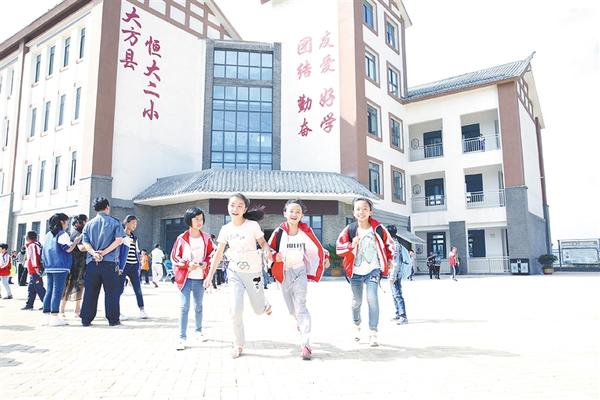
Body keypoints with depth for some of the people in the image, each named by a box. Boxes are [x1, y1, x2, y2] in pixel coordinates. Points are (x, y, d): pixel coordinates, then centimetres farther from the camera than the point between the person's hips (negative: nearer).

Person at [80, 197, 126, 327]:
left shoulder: (89, 224, 14)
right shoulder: (114, 222, 3)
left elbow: (85, 242, 1)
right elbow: (119, 240, -11)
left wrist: (94, 253, -12)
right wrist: (104, 252, -12)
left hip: (92, 262, 3)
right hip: (109, 262, -3)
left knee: (90, 292, 9)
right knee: (111, 291, 3)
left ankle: (86, 319, 12)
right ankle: (113, 319, 5)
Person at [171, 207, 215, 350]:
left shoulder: (206, 238, 1)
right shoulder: (182, 238, -7)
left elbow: (211, 255, 9)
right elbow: (174, 257, -4)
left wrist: (206, 263, -10)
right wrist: (188, 264, -17)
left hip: (200, 278, 3)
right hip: (185, 278, -3)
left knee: (198, 306, 17)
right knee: (184, 307, -6)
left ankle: (199, 331, 35)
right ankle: (182, 338, -1)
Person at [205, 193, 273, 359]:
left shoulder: (252, 225, -13)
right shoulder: (226, 229, -4)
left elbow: (262, 242, -2)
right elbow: (218, 254, 3)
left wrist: (268, 251, -25)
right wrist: (210, 275, 3)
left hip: (253, 272, -2)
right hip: (235, 272, 2)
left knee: (258, 309, 8)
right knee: (235, 310, -8)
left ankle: (266, 305, 46)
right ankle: (238, 345, 11)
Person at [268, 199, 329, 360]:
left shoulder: (305, 231, -8)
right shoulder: (279, 232, -12)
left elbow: (317, 246, 8)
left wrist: (325, 258, 18)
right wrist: (275, 256, -22)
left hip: (300, 271, -1)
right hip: (283, 273, 1)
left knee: (300, 305, -13)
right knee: (292, 309, 9)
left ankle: (305, 345, -16)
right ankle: (301, 324, 44)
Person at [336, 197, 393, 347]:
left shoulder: (378, 228, -7)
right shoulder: (349, 229, -8)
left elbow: (388, 243, 9)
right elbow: (339, 248, -9)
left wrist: (389, 260, 7)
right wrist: (352, 245, -25)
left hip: (373, 269, -1)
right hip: (355, 271, 1)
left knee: (372, 298, -18)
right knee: (357, 301, 14)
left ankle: (373, 333, -9)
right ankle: (357, 325, 42)